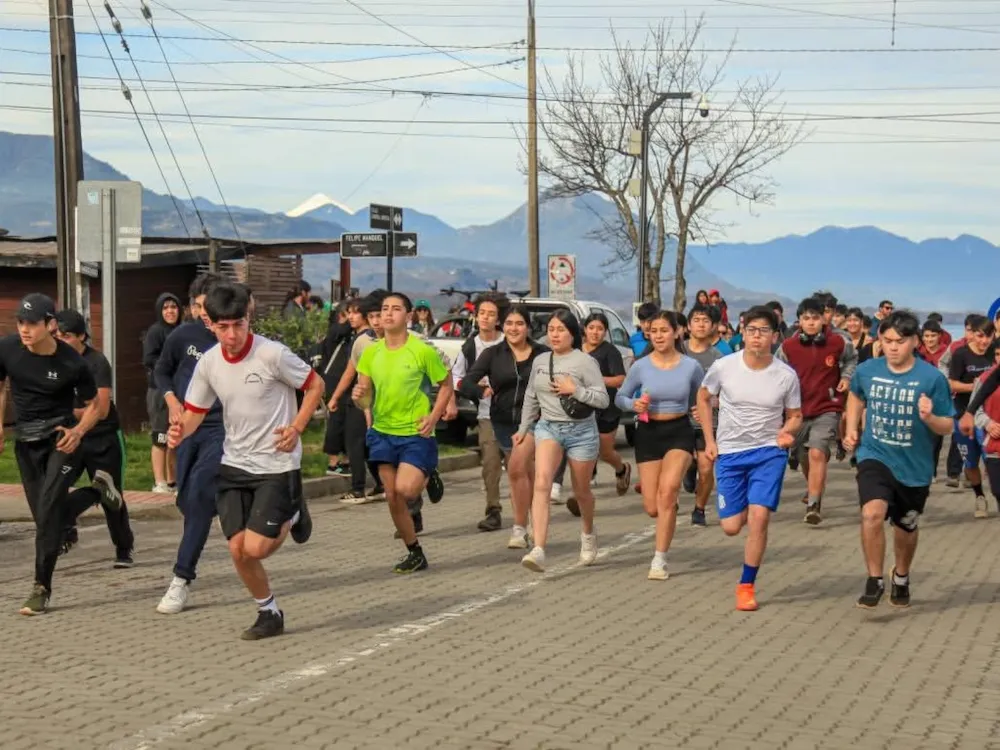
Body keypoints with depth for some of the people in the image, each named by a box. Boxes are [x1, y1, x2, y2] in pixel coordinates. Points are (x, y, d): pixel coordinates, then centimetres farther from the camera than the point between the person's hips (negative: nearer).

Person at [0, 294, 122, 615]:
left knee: (48, 507, -19)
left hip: (61, 437, -5)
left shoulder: (72, 363, -17)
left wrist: (78, 431, -20)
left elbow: (94, 405, -2)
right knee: (46, 516, 8)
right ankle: (98, 490, 37)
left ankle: (41, 588, -9)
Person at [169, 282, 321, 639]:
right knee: (238, 549, 0)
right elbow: (194, 412, 7)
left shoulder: (272, 354, -16)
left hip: (277, 463, -5)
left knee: (255, 549, -12)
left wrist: (296, 428, -15)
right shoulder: (209, 362, -1)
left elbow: (316, 385, -4)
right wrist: (180, 431, -16)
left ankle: (291, 517, 21)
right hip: (234, 465, 5)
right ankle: (269, 614, 22)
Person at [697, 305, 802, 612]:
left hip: (769, 452, -1)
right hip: (730, 453, 1)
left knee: (758, 517, -16)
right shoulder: (723, 367, -9)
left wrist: (787, 431, -17)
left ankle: (747, 586, 0)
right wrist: (709, 440, 4)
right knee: (731, 527, 2)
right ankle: (746, 509, 42)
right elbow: (704, 398, 9)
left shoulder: (786, 376, -9)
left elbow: (795, 416, 6)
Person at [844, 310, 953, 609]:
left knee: (905, 527, 19)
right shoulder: (866, 371, -7)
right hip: (875, 457, 0)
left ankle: (901, 577, 48)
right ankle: (874, 581, -8)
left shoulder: (932, 378, -15)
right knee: (872, 513, -26)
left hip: (914, 466, 0)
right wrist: (851, 429, 7)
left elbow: (947, 427, -8)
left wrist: (929, 417, -29)